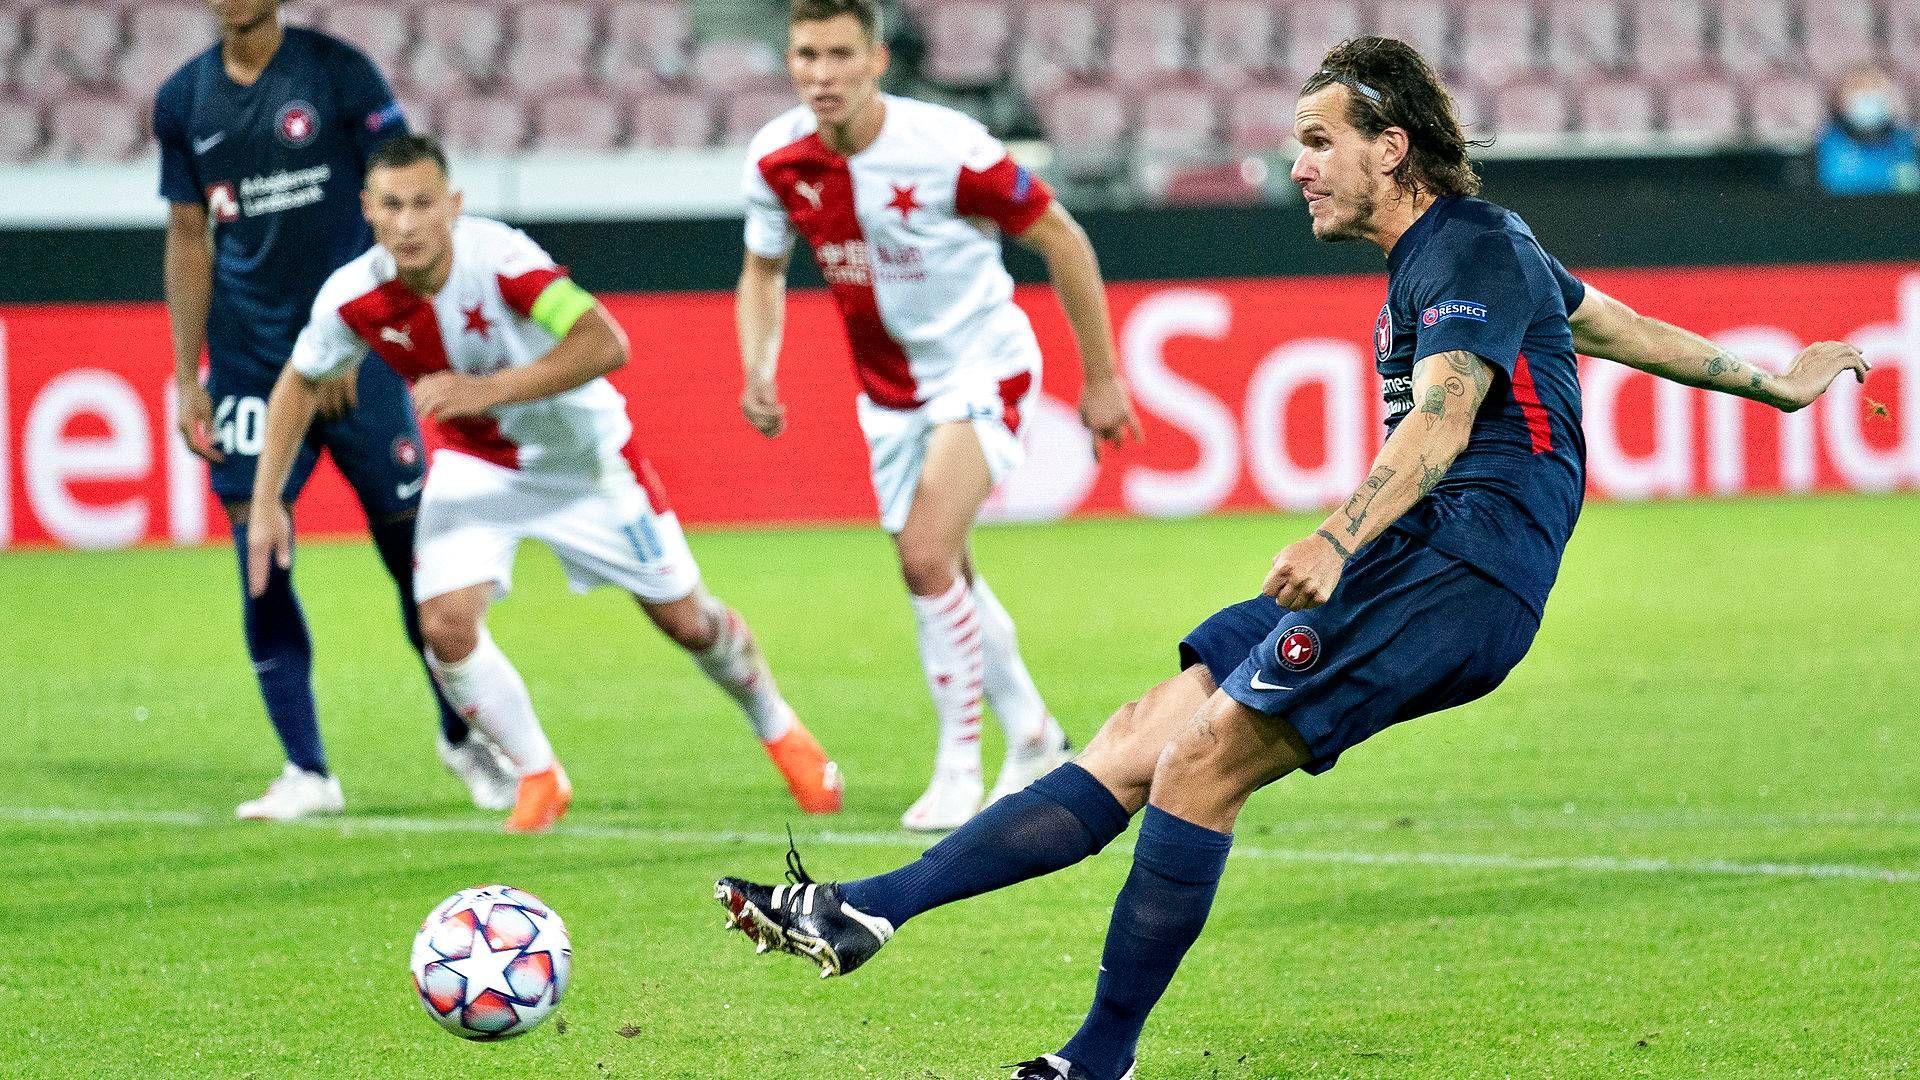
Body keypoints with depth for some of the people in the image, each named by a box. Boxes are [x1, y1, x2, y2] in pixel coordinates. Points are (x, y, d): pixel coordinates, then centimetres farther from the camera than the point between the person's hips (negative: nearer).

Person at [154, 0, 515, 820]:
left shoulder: (339, 75, -4)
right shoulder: (183, 101, 7)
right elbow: (188, 240, 13)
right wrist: (187, 379, 8)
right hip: (247, 366, 3)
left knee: (411, 547, 0)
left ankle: (462, 736, 20)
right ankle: (306, 771, 5)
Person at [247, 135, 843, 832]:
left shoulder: (497, 258, -34)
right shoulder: (352, 298, -21)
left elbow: (606, 342, -43)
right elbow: (300, 382, -1)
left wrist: (487, 391, -50)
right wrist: (265, 504, -5)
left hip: (584, 456, -3)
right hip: (475, 463, 3)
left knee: (685, 619, 6)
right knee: (446, 624, -18)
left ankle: (777, 728, 36)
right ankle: (538, 777, 5)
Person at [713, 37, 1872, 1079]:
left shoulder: (1472, 245, -6)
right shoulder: (1445, 254, 26)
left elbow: (1443, 420, -22)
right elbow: (1616, 323, 37)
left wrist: (1341, 540, -39)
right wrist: (1767, 381, 51)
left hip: (1458, 561, -10)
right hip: (1402, 568, 10)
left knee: (1201, 758, -21)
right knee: (1141, 742, -4)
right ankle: (865, 911, -14)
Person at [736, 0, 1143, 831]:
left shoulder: (946, 148, -26)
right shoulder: (777, 161, -12)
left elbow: (1062, 240, -14)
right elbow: (763, 272, 8)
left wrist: (1101, 379, -10)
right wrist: (757, 373, -10)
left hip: (981, 367, -6)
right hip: (889, 385, 6)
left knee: (927, 557, -20)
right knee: (943, 578, 14)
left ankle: (959, 768, -6)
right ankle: (1034, 738, 35)